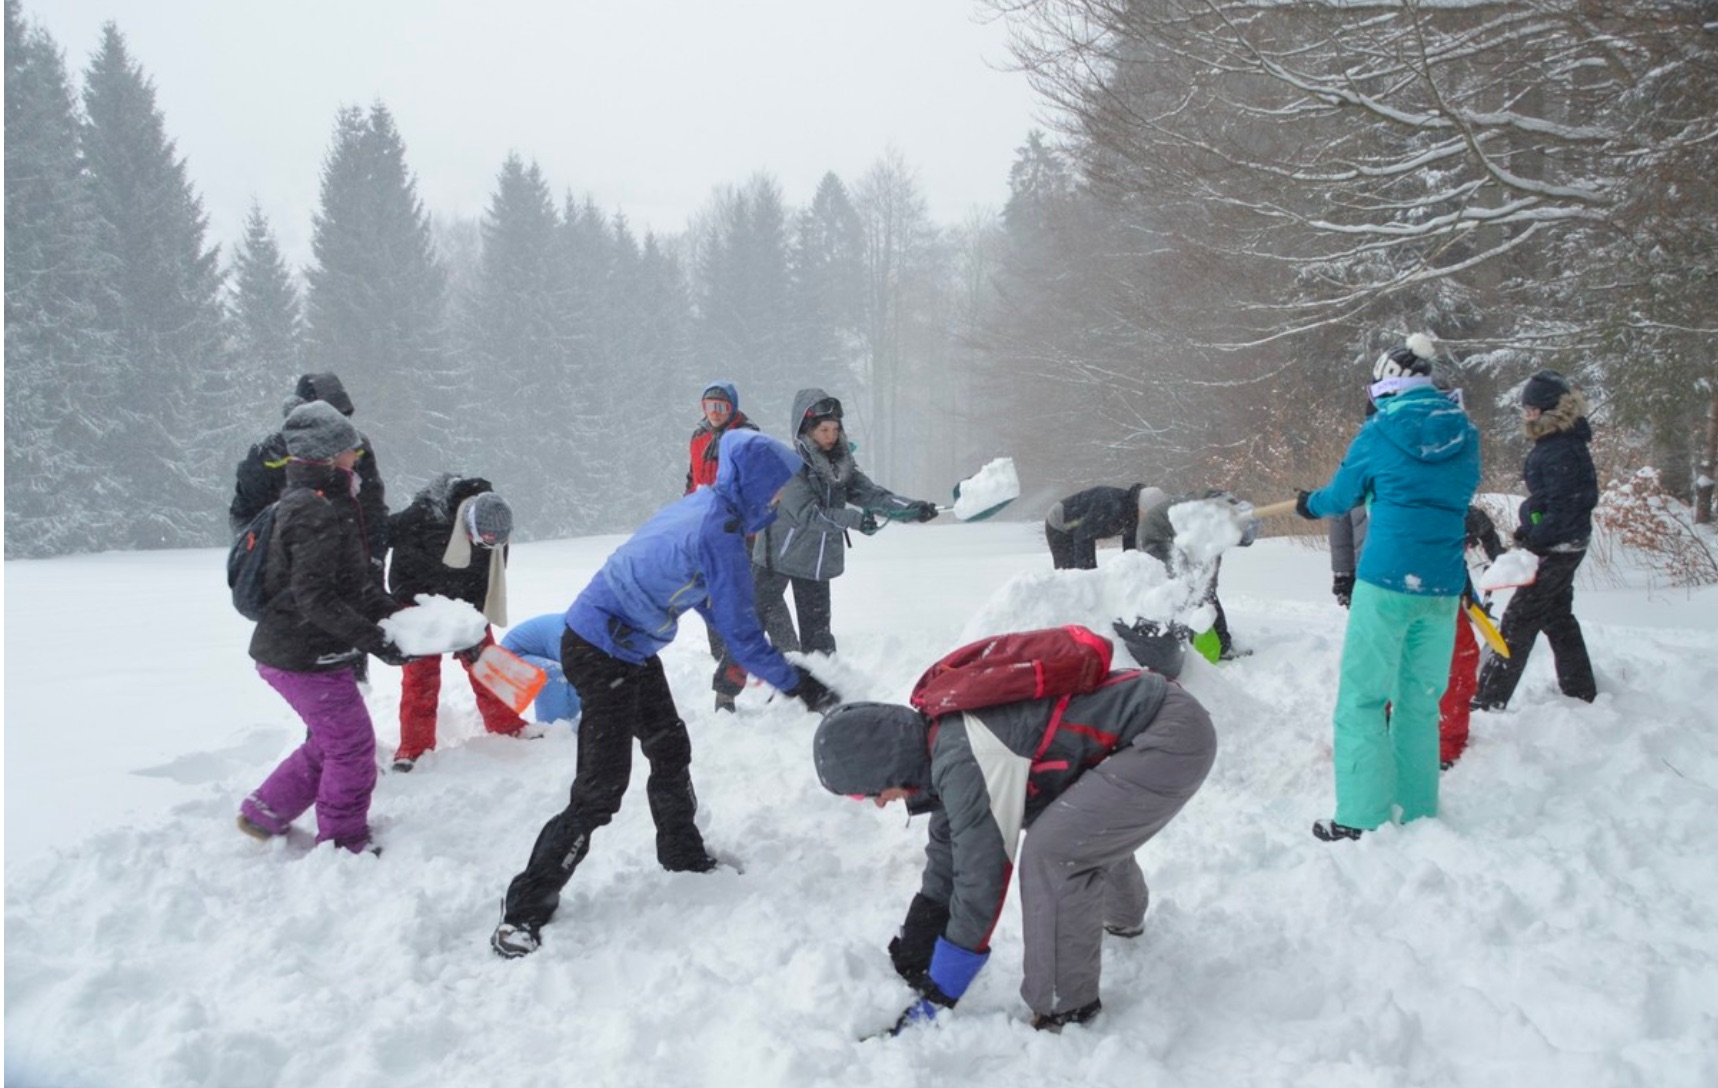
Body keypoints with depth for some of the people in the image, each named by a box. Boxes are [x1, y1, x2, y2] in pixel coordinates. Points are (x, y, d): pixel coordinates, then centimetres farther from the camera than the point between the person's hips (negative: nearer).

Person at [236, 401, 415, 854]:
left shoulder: (325, 505, 12)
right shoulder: (318, 513, -22)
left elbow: (350, 584, 16)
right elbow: (315, 599, -27)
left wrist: (393, 613, 7)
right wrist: (374, 640, -26)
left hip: (286, 649, 10)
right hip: (306, 657, -10)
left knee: (331, 742, 23)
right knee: (353, 747, 4)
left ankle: (263, 813, 30)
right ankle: (344, 844, 18)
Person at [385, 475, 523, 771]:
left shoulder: (495, 531, -18)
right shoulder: (424, 517, -33)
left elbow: (486, 586, -12)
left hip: (465, 602, 4)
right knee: (420, 673, -5)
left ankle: (506, 728, 22)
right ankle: (414, 749, 3)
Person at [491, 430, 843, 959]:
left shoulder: (702, 506, 3)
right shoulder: (720, 535, -24)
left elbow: (711, 602, 14)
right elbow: (740, 633, -20)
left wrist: (776, 660, 13)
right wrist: (798, 684, -9)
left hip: (630, 648, 10)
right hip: (601, 653, -10)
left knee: (669, 750, 21)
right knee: (600, 790, -7)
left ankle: (684, 856, 41)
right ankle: (524, 912, 2)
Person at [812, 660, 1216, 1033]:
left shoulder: (967, 761, -24)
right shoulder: (947, 738, 5)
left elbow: (981, 881, -18)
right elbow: (947, 854, 14)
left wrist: (937, 998, -7)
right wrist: (910, 956, 17)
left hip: (1173, 738, -10)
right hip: (1163, 717, 10)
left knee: (1051, 854, -13)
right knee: (1084, 826, 29)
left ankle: (1065, 1009, 2)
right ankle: (1122, 917, 54)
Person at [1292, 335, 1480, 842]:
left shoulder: (1380, 433, -5)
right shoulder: (1465, 435, 8)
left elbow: (1341, 495, 7)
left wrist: (1309, 505, 29)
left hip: (1386, 582, -5)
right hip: (1443, 588, 5)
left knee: (1362, 699, 1)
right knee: (1420, 702, 14)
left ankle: (1361, 820, -2)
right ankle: (1416, 814, 20)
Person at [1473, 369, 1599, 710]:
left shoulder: (1563, 450, -20)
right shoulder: (1552, 443, 11)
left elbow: (1564, 507, -24)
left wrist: (1533, 541, -23)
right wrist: (1529, 531, 12)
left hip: (1557, 549, -10)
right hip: (1558, 546, 10)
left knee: (1518, 622, -7)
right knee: (1558, 618, 19)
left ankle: (1490, 701, -4)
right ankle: (1581, 692, 31)